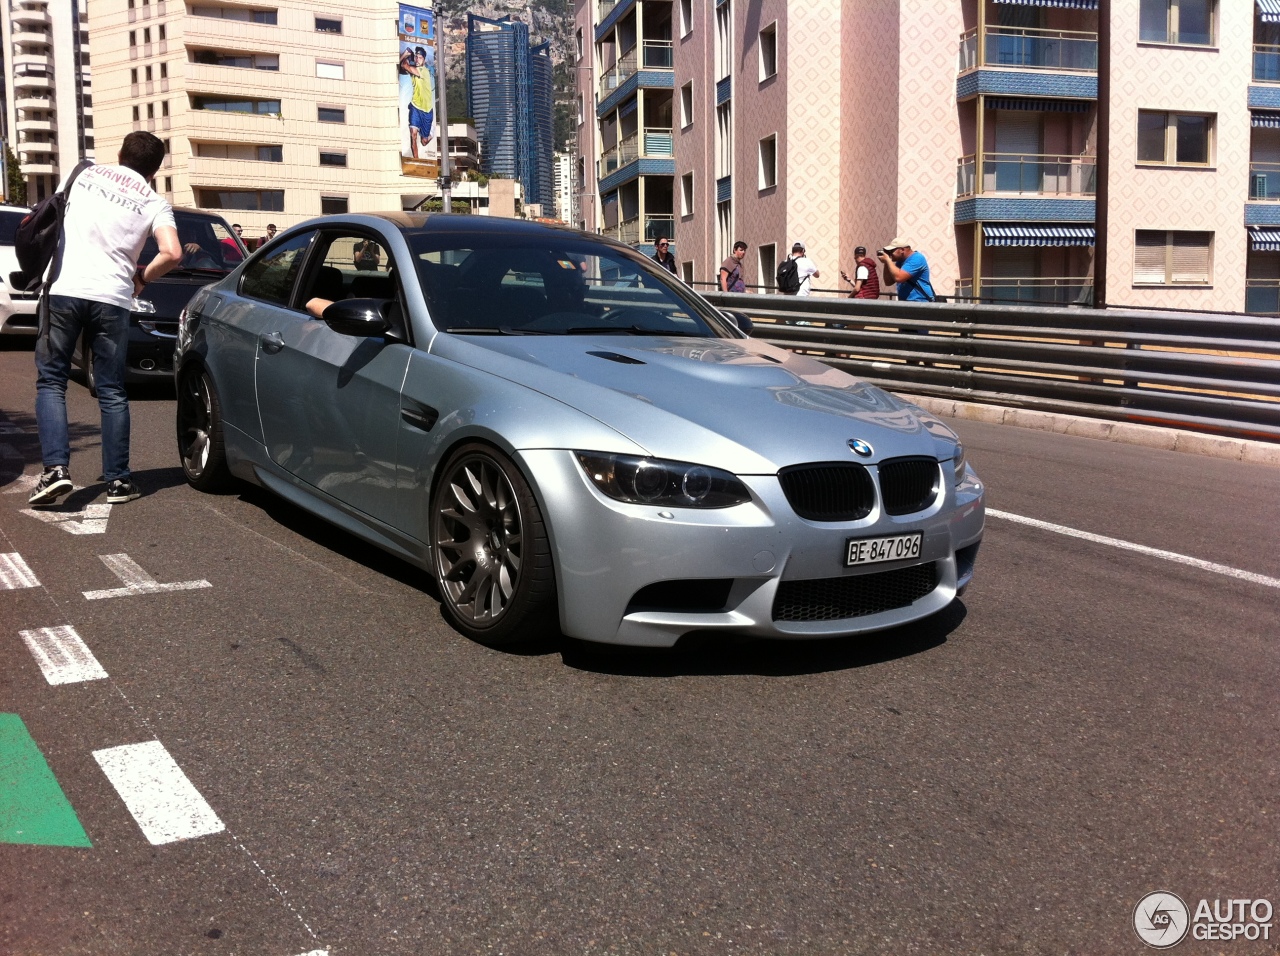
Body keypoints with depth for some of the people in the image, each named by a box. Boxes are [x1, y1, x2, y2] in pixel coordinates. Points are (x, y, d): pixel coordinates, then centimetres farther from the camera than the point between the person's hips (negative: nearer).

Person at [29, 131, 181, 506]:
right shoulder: (154, 202, 6)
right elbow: (172, 254, -9)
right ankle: (118, 480, 8)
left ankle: (56, 468, -6)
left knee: (50, 382, 9)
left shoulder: (86, 174, 14)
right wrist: (142, 276, 8)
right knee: (112, 392, 9)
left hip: (64, 291, 1)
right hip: (112, 297, 0)